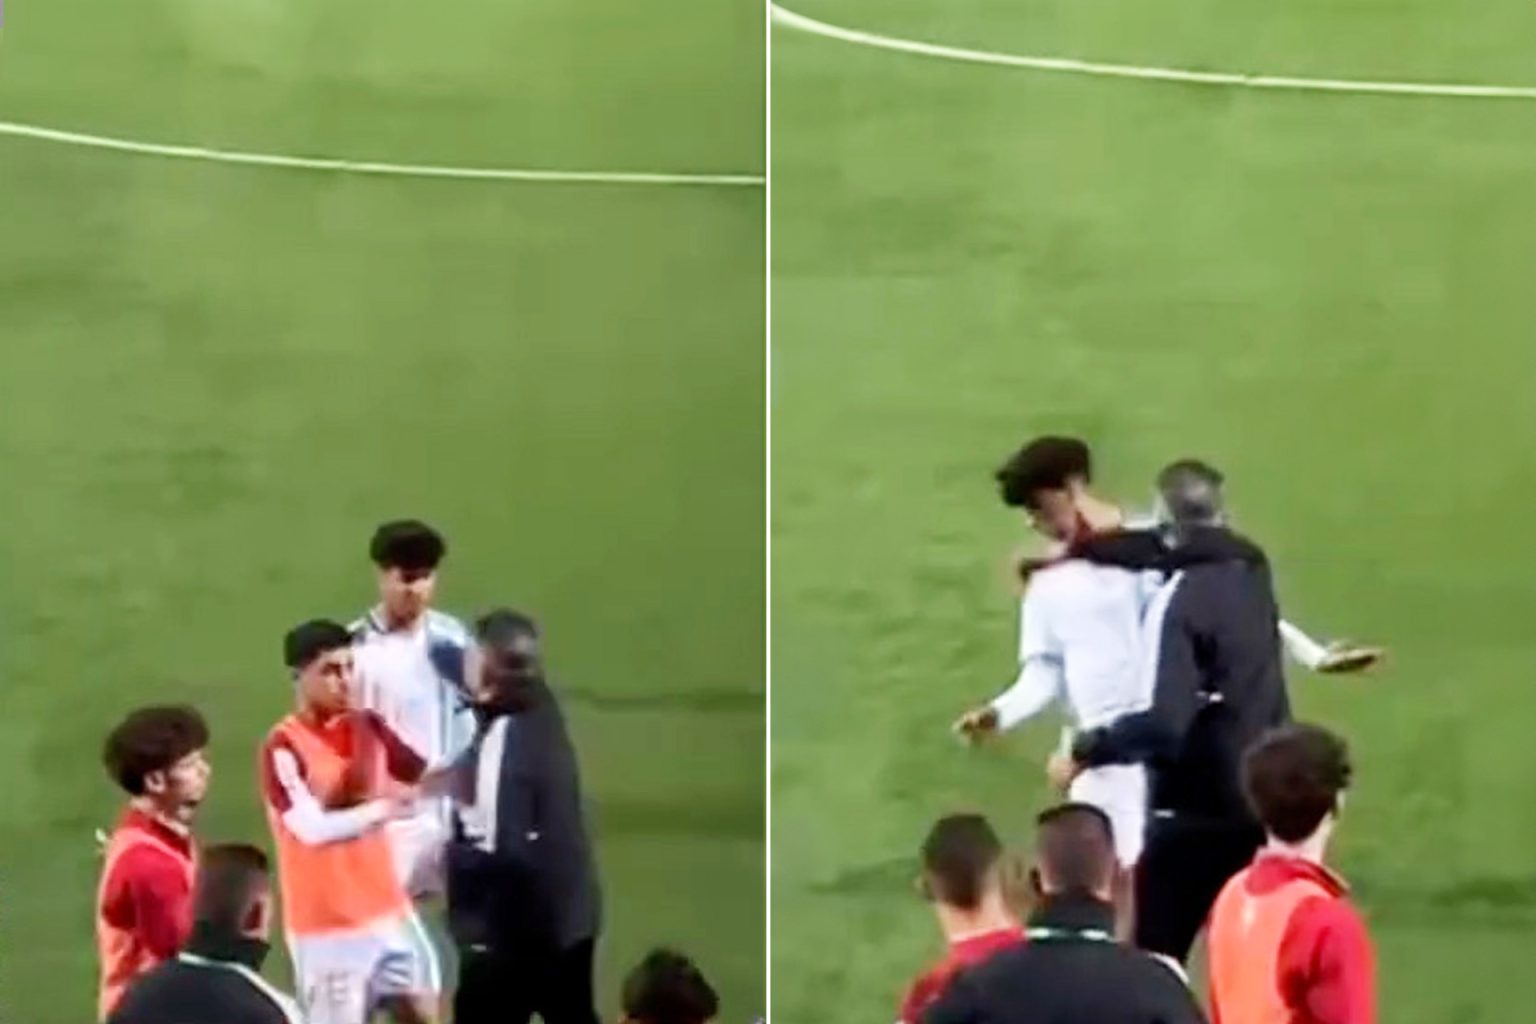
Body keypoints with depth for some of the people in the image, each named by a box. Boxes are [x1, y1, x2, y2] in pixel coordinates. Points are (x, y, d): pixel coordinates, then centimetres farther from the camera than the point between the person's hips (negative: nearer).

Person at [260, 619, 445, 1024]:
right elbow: (313, 828, -28)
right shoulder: (284, 747, -18)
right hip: (327, 922, -7)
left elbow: (428, 776, 13)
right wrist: (384, 809, -22)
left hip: (388, 908, 7)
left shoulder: (368, 727, 4)